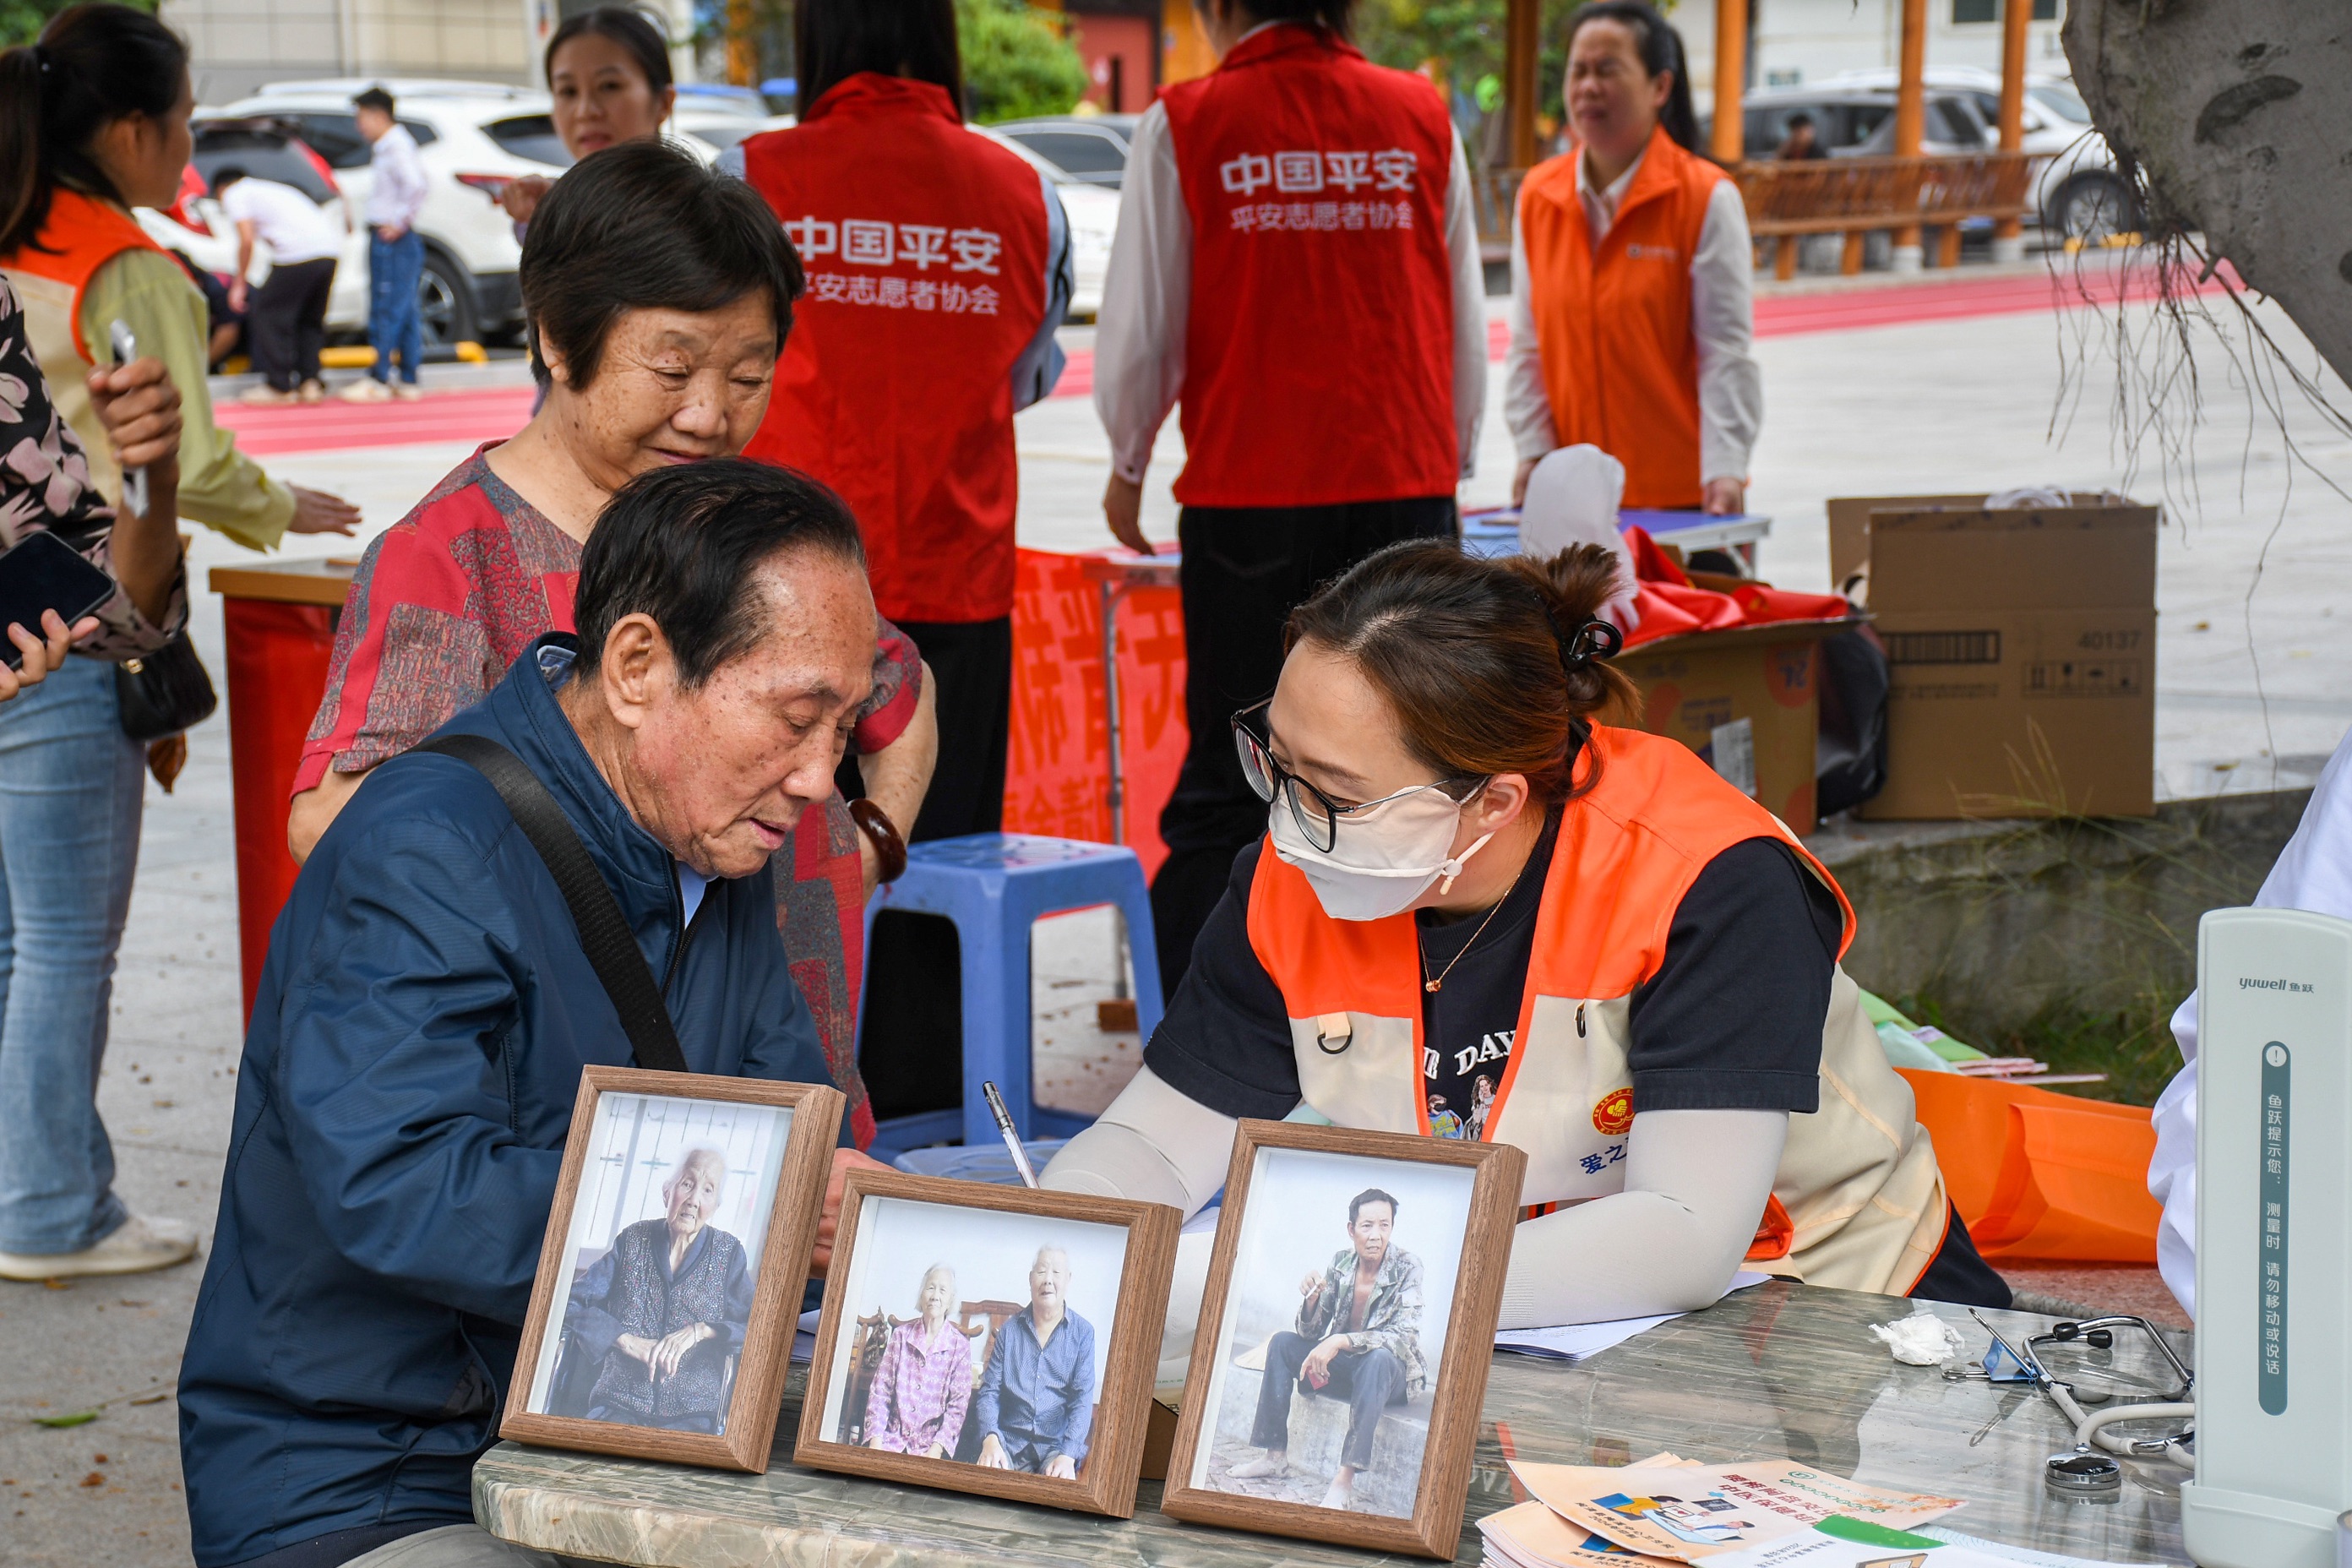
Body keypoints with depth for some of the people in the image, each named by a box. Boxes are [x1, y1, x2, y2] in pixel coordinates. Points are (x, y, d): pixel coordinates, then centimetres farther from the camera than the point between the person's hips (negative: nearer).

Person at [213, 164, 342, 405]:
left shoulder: (234, 195, 12)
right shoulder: (272, 189, 34)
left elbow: (247, 240, -2)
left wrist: (239, 284, 6)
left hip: (297, 255, -8)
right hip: (330, 250, 8)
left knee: (268, 313, 4)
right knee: (311, 319, 19)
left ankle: (280, 387, 5)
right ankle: (310, 383, 14)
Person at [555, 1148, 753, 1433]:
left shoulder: (729, 1253, 10)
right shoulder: (633, 1240, 10)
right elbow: (575, 1301, 4)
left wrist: (700, 1331, -13)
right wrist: (626, 1340, -10)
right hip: (618, 1406, 0)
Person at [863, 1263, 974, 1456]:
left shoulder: (960, 1346, 1)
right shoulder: (901, 1335, 7)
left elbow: (958, 1406, -1)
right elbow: (880, 1392, 5)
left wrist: (935, 1450, -13)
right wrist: (875, 1441, -7)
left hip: (931, 1447, -1)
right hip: (893, 1439, 1)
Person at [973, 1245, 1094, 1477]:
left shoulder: (1083, 1333, 3)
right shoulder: (1010, 1329, 9)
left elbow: (1083, 1399, -5)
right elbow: (989, 1391, 5)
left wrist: (1067, 1456, -20)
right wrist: (990, 1438, -15)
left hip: (1057, 1444, -1)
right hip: (1009, 1440, 1)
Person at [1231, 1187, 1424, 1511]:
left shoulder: (1407, 1268, -18)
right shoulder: (1341, 1263, -4)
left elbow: (1404, 1337, -28)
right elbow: (1311, 1333, -2)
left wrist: (1340, 1341, -38)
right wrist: (1311, 1300, -24)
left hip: (1392, 1370, -6)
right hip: (1344, 1365, 6)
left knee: (1377, 1358, -38)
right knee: (1282, 1343, -7)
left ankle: (1345, 1478, -42)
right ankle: (1276, 1456, -7)